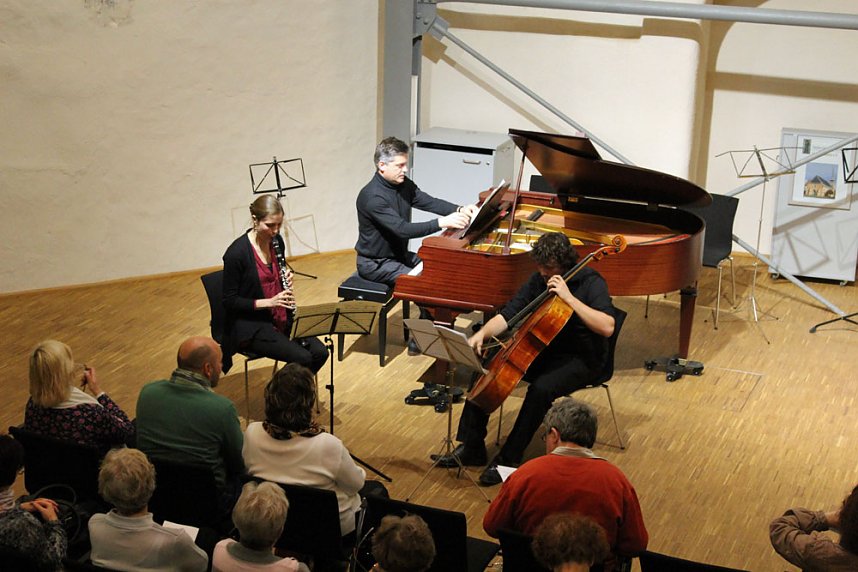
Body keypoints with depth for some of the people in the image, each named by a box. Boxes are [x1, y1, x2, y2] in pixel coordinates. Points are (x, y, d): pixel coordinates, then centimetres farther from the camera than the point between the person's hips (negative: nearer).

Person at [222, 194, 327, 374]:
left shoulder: (276, 241, 1)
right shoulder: (237, 253, -19)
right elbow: (229, 301, -15)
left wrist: (287, 275, -4)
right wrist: (269, 302, -23)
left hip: (281, 317, 7)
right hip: (250, 325, -7)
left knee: (320, 353, -13)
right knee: (302, 358, -24)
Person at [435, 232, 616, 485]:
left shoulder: (590, 282, -16)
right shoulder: (539, 280, 2)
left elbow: (607, 327, -30)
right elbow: (507, 315, 0)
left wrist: (569, 297, -32)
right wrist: (482, 334, -20)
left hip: (580, 360, -6)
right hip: (542, 351, 7)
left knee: (541, 388, -36)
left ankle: (509, 459, -24)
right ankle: (471, 447, -3)